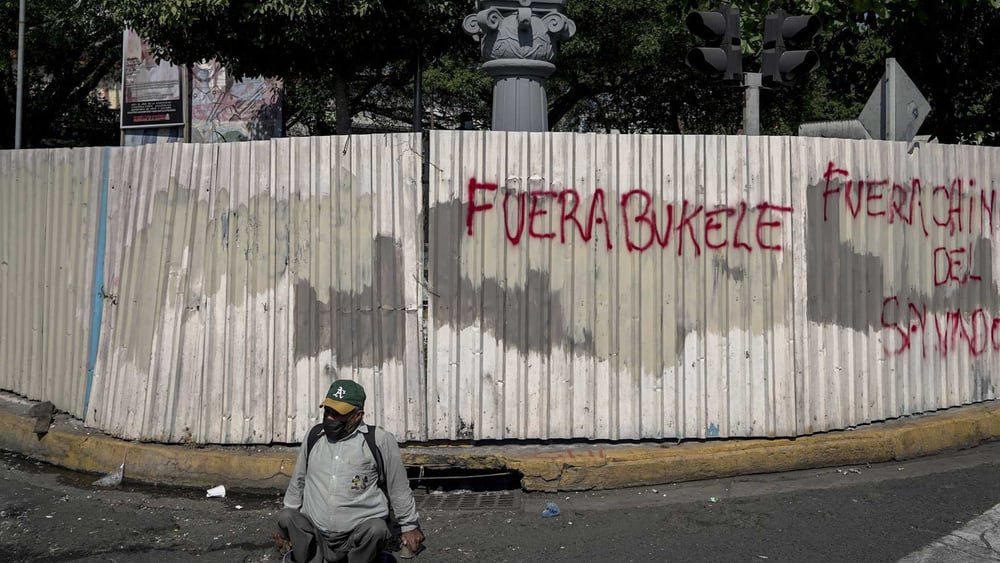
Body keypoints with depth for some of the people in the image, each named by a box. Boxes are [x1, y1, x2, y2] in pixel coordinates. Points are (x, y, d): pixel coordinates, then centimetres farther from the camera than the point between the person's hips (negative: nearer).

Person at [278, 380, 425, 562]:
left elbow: (399, 486, 7)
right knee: (286, 517, -23)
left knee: (376, 529, -34)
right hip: (314, 535, 3)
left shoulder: (379, 441, -2)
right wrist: (286, 527, 28)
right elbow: (297, 482, 25)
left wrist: (409, 526, 11)